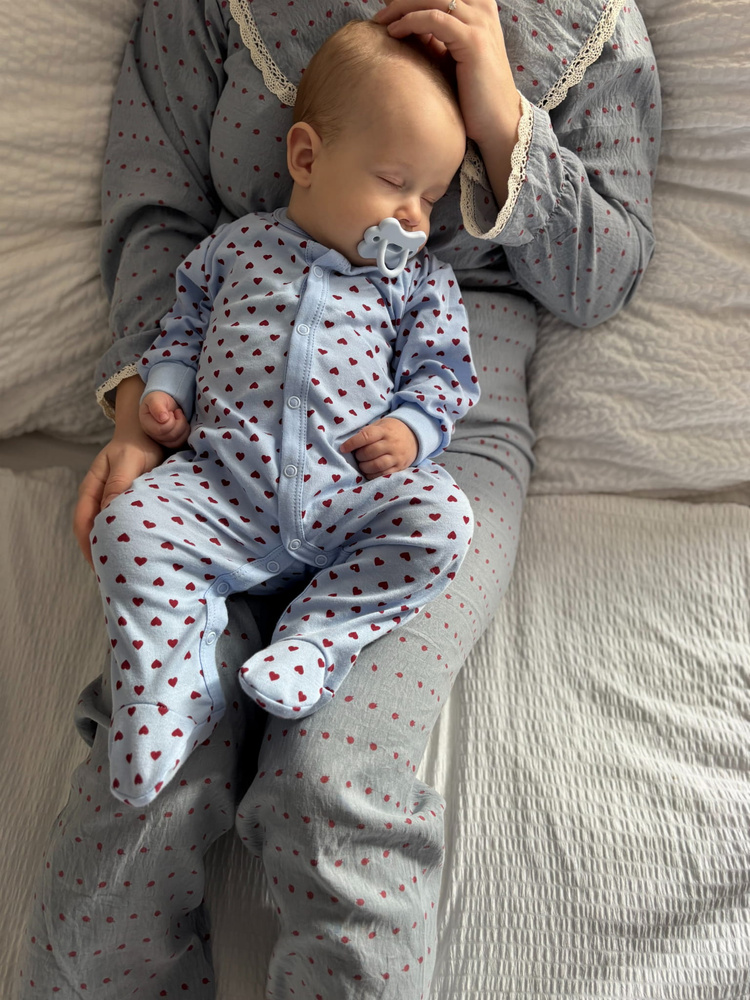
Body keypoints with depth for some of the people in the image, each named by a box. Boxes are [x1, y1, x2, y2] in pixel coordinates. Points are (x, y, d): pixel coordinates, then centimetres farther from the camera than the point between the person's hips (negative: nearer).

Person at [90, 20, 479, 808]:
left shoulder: (417, 278, 13)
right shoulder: (239, 245, 14)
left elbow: (443, 367, 11)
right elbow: (186, 322, 22)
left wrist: (412, 428, -9)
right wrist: (163, 388, 4)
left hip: (350, 493, 1)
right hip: (221, 490, 0)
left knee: (441, 518, -26)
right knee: (130, 525, -23)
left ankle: (316, 640, -22)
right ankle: (171, 693, -18)